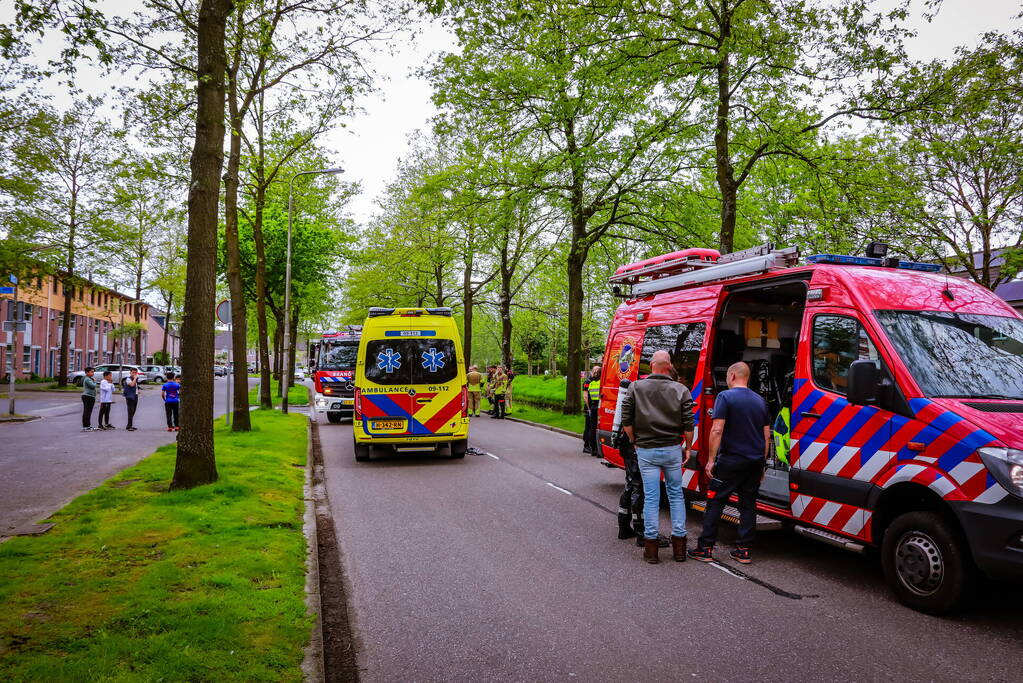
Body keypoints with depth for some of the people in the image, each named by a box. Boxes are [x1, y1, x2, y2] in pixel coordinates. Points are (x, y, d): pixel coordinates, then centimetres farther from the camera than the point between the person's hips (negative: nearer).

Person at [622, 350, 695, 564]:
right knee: (676, 495, 13)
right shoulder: (681, 390, -2)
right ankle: (679, 547, 16)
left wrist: (634, 441, 13)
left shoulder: (636, 388, -2)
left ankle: (651, 548, 8)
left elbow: (626, 420, -1)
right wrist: (688, 447, 10)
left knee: (651, 497, 4)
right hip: (672, 450, 1)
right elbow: (688, 424, -4)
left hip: (646, 450, -1)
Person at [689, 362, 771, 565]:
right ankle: (743, 550, 13)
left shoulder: (725, 397, -8)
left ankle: (705, 548, 5)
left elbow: (717, 430, -15)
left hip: (730, 461, -5)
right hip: (755, 462, 6)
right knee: (748, 505, 10)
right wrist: (761, 462, 20)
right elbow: (767, 435, 14)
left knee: (715, 503, 2)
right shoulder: (760, 401, 12)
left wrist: (711, 459, -11)